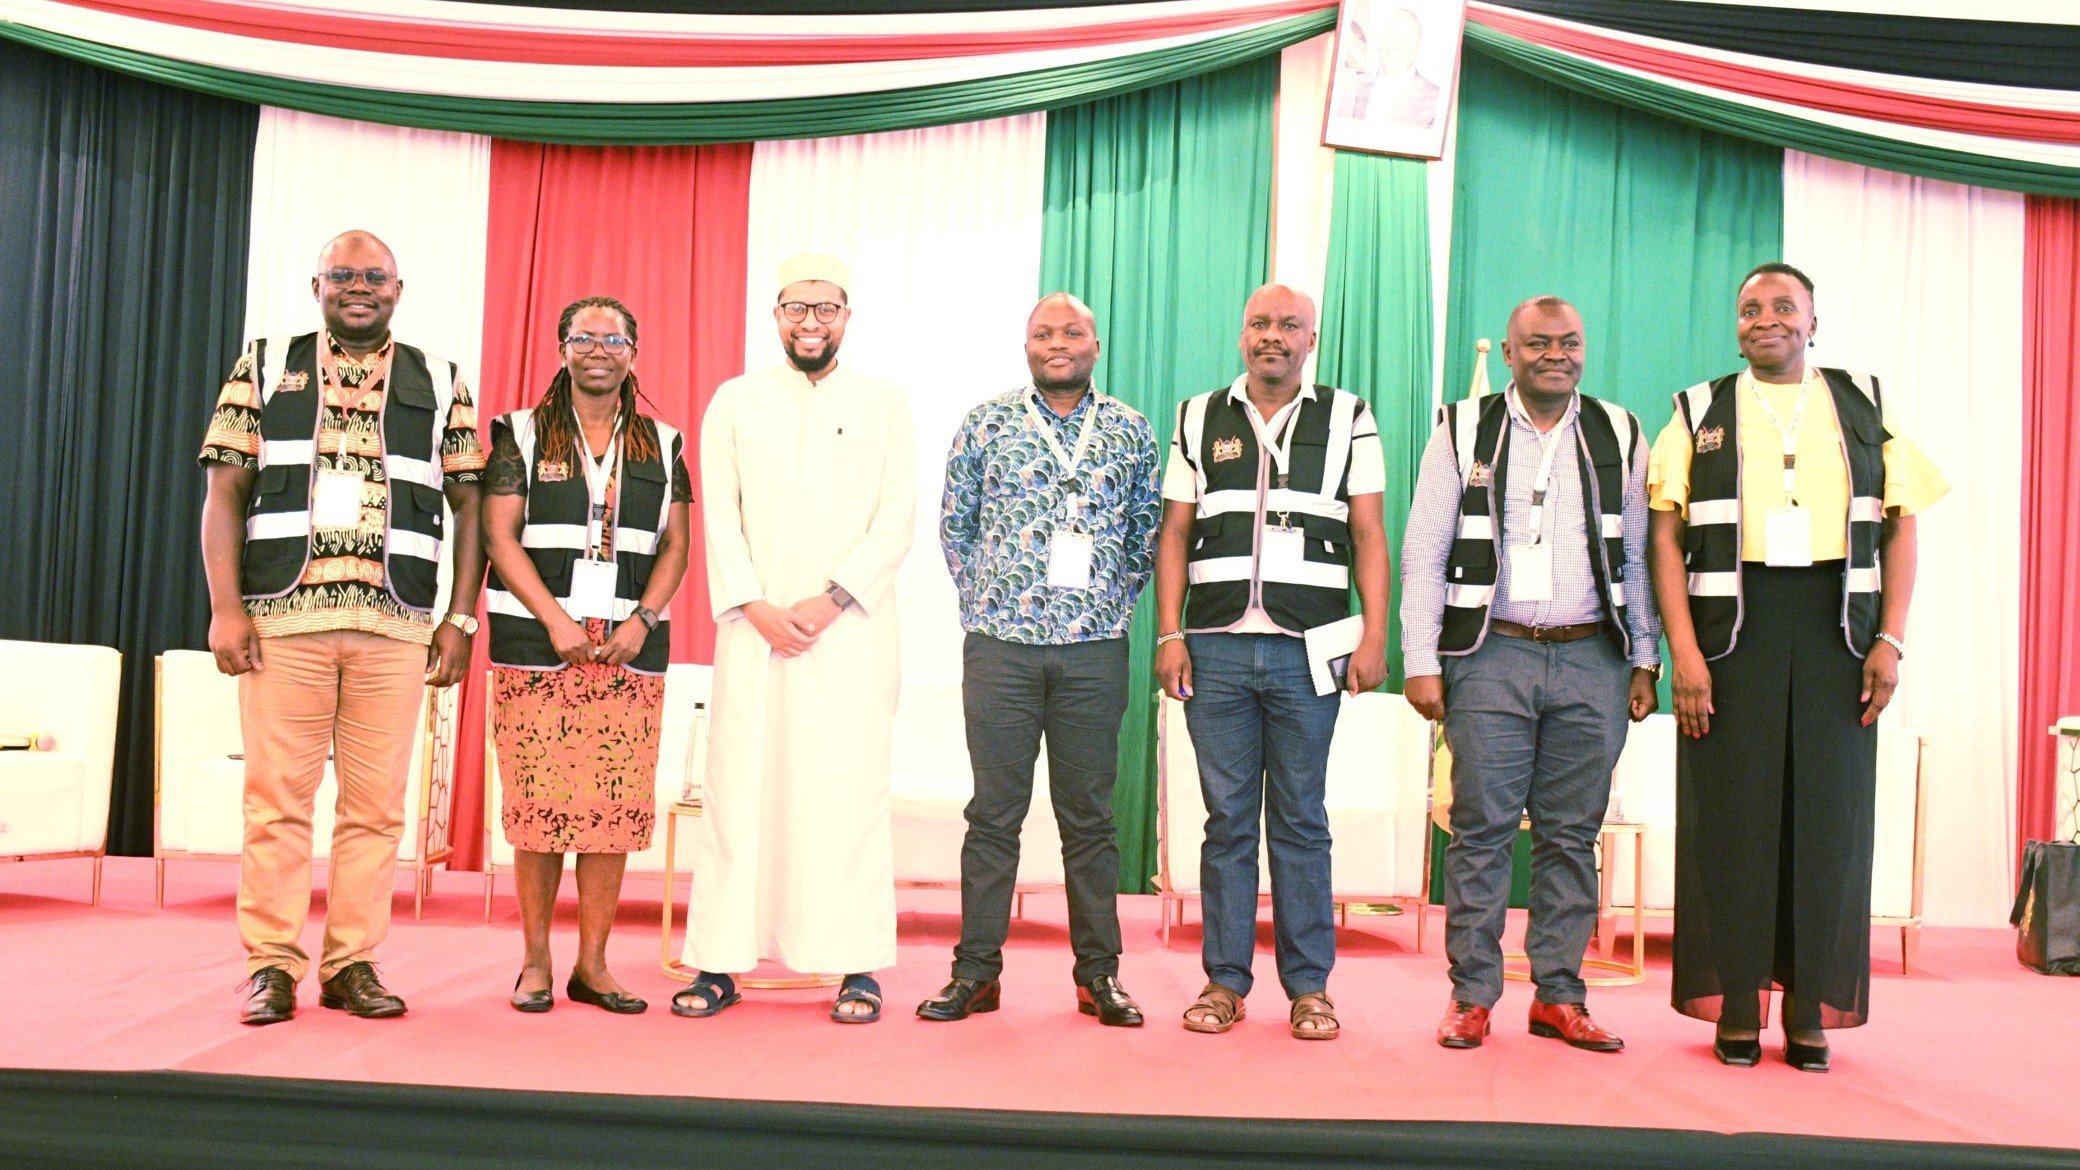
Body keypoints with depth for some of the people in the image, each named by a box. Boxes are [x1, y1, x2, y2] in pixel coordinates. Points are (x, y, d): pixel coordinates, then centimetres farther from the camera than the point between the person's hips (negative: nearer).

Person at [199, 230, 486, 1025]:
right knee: (277, 795, 1)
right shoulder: (265, 368, 12)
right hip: (281, 615, 0)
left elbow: (470, 506, 10)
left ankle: (352, 963, 12)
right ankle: (271, 966, 9)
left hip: (396, 625, 1)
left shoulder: (440, 385, 13)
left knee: (377, 803, 3)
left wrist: (461, 618, 2)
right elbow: (225, 491, 6)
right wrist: (225, 607, -4)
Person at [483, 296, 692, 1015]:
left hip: (631, 646, 2)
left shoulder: (662, 445, 14)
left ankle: (592, 965, 8)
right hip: (536, 641, -2)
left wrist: (641, 621, -5)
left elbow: (676, 546, 10)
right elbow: (498, 535, 1)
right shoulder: (523, 434, 8)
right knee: (538, 800, -3)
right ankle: (536, 962, 8)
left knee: (616, 805, -1)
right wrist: (556, 620, -10)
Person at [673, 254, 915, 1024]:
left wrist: (831, 601, -11)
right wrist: (755, 607, -8)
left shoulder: (884, 405, 9)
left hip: (851, 633, -1)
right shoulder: (735, 401, 12)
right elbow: (720, 514, 5)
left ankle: (858, 967, 3)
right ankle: (721, 963, 7)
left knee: (850, 789, -2)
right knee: (740, 784, 0)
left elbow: (896, 521, 1)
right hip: (754, 627, 1)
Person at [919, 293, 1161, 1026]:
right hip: (1001, 646, -1)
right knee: (995, 811, 3)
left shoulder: (1130, 432, 8)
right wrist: (985, 601, 7)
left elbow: (1146, 533, 14)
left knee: (1089, 814, 6)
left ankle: (1098, 973, 15)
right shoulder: (986, 424, 5)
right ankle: (976, 971, 11)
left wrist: (1114, 602, 7)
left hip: (1095, 650, 1)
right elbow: (953, 525, 11)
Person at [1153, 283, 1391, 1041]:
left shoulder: (1347, 420, 10)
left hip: (1307, 647, -1)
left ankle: (1309, 986, 12)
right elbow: (1175, 534, 11)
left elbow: (1368, 536, 5)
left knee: (1301, 820, 3)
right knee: (1227, 819, 5)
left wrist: (1375, 635, -5)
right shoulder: (1199, 420, 14)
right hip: (1217, 646, 1)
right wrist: (1169, 635, 2)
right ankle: (1225, 980, 13)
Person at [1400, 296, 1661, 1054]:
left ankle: (1558, 994, 15)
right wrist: (1421, 663, -4)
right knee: (1482, 828, -1)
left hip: (1591, 659, 2)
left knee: (1572, 833, 6)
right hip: (1491, 656, -2)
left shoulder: (1619, 436, 12)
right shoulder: (1463, 431, 5)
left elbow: (1639, 557, 13)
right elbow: (1422, 555, 2)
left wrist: (1644, 660, 7)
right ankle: (1472, 994, 8)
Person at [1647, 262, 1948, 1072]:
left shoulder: (1863, 407, 12)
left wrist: (1890, 638, -3)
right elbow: (1666, 537, 1)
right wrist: (1683, 650, -9)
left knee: (1829, 814, 3)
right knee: (1732, 815, 1)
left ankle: (1812, 1014, 12)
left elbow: (1901, 526, 8)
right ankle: (1736, 1011, 10)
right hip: (1731, 627, -1)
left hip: (1837, 631, 1)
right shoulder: (1699, 414, 8)